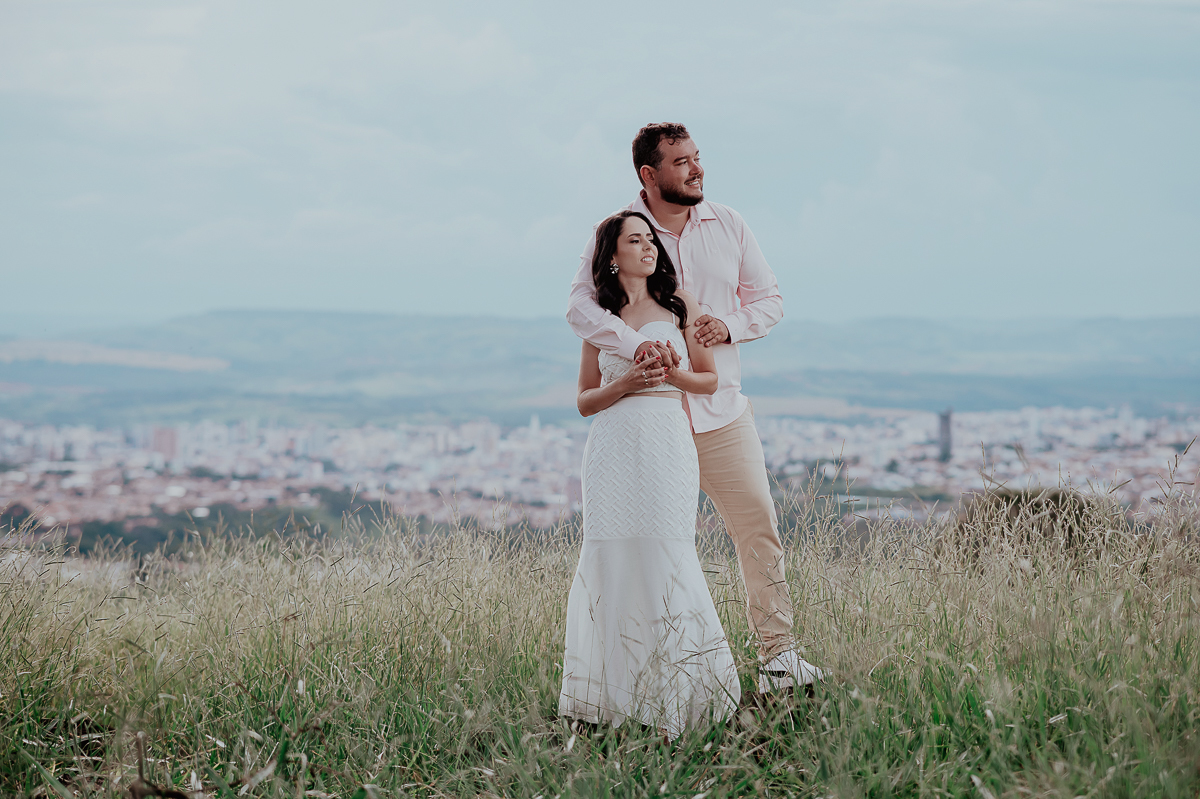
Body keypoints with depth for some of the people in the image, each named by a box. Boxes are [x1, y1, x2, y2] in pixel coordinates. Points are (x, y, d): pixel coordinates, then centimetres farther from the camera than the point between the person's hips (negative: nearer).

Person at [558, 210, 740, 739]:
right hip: (612, 444, 2)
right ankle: (616, 690, 3)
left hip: (667, 441, -1)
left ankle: (671, 693, -3)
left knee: (664, 552, -12)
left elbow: (709, 379, 14)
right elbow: (585, 400, 13)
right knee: (612, 555, -6)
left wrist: (672, 375, -6)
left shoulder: (680, 306, 12)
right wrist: (627, 382, -6)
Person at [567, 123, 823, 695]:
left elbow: (769, 299, 13)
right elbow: (581, 306, -15)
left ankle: (778, 653, 6)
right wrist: (635, 342, -32)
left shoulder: (728, 226, 7)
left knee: (759, 525, -1)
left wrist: (729, 325, -9)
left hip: (721, 408, 3)